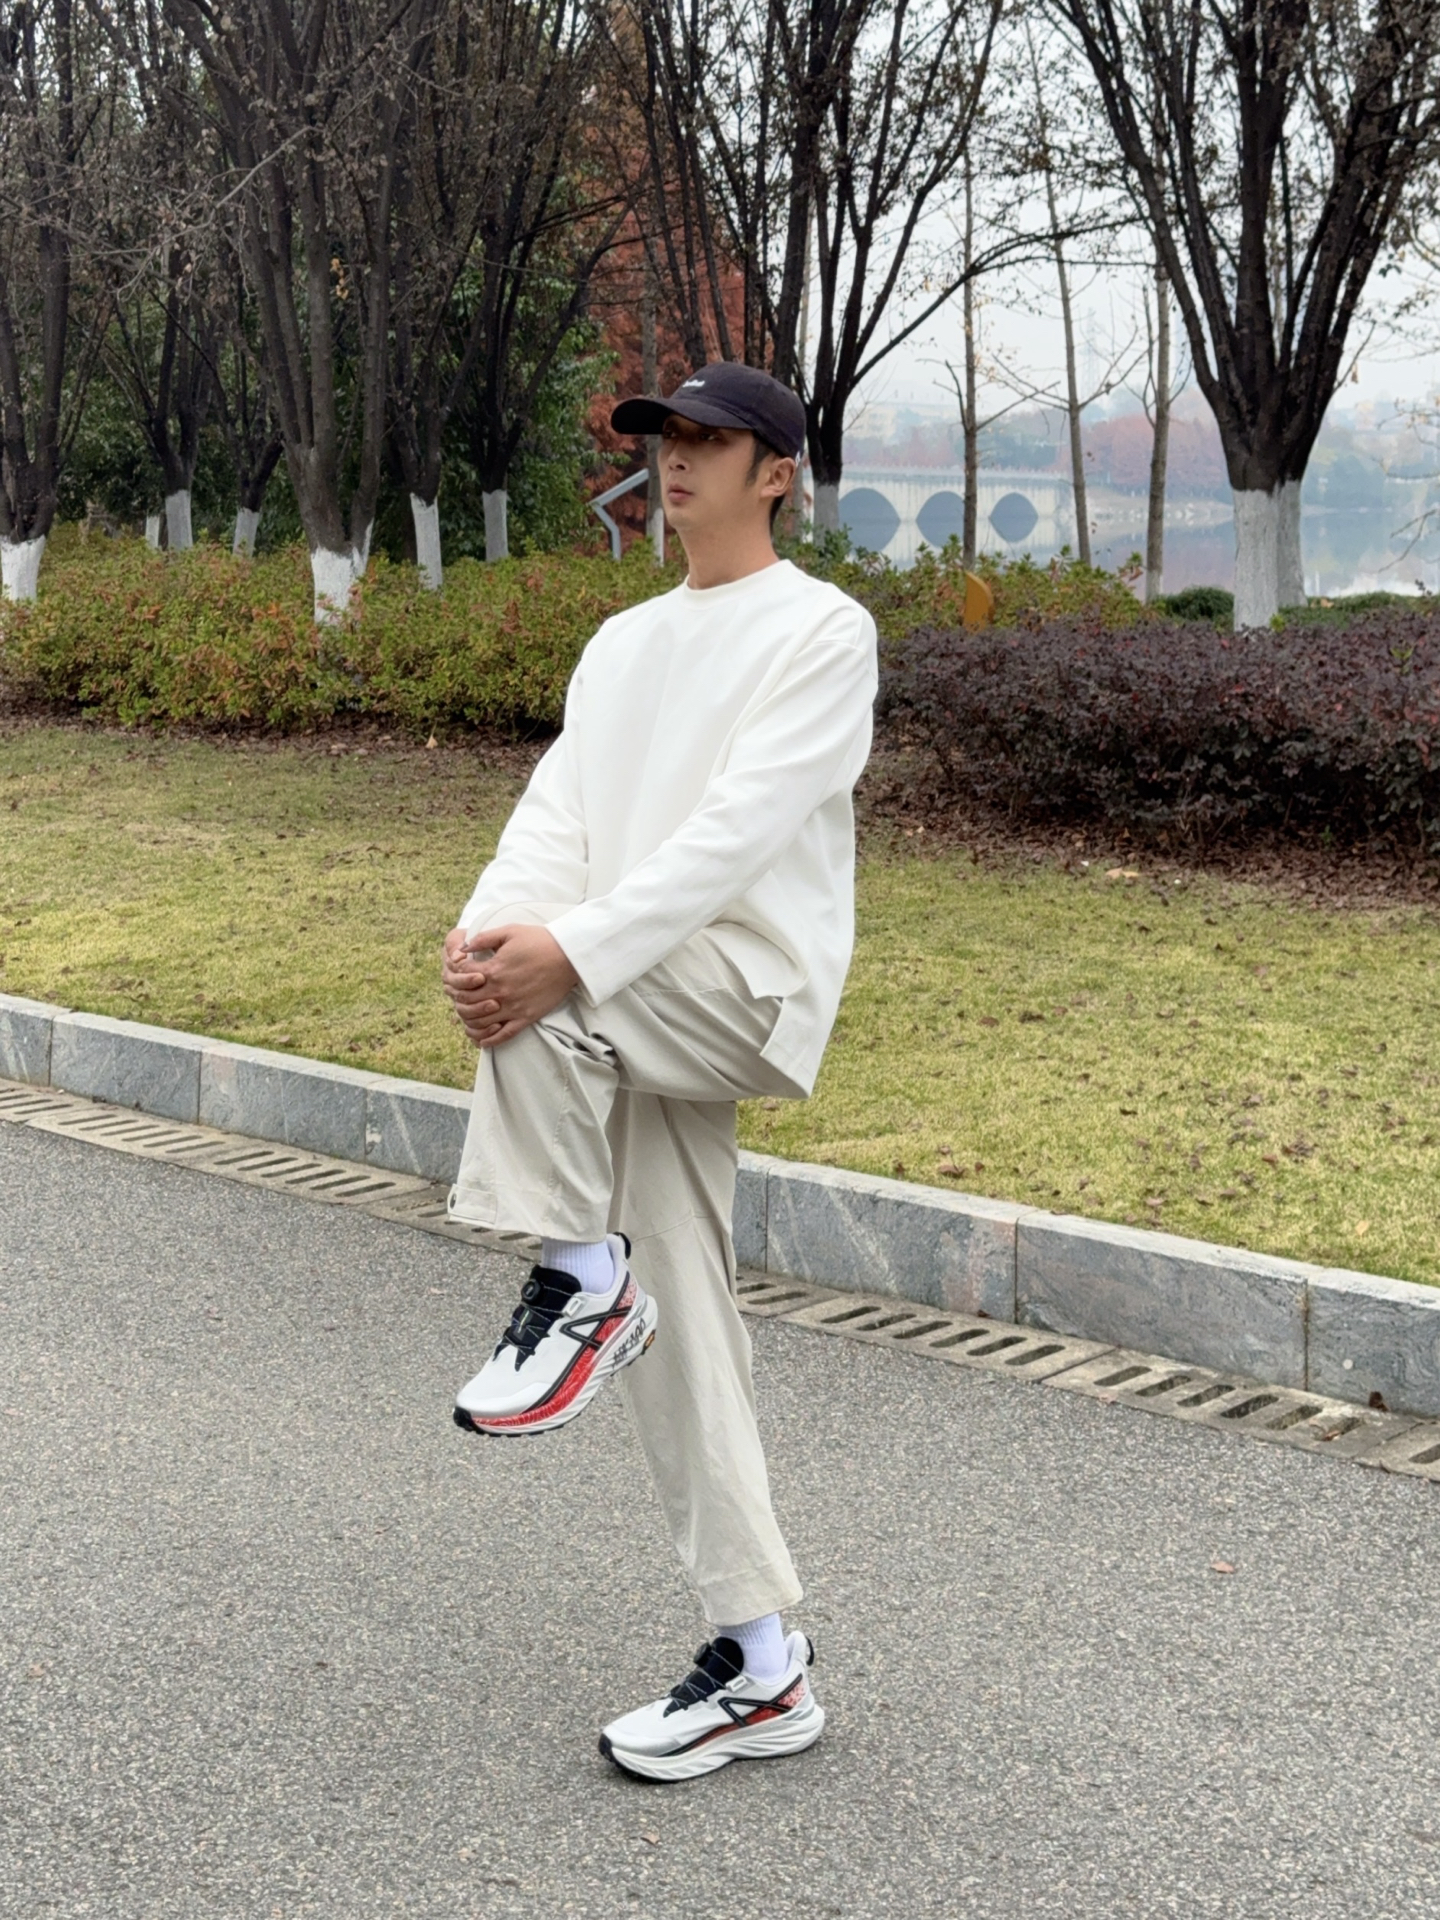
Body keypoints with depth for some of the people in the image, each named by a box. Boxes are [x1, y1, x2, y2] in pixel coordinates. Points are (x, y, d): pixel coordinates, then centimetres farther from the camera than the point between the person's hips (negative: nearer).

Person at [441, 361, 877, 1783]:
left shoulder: (822, 629, -3)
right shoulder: (624, 643, 21)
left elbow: (737, 831, -17)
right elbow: (558, 811, 7)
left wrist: (571, 953, -28)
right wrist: (486, 929, -15)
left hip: (752, 995, -7)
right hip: (638, 1026, 7)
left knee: (550, 981, -32)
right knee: (678, 1338, 5)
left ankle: (577, 1280, -15)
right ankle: (760, 1667, 13)